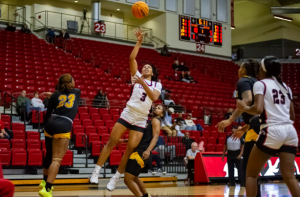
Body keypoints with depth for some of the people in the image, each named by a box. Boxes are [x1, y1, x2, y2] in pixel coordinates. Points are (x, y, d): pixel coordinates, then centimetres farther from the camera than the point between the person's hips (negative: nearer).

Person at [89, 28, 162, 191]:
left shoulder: (157, 84, 8)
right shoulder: (137, 76, 10)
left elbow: (154, 97, -14)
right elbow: (131, 59, -3)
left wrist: (143, 83, -24)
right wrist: (139, 42, -7)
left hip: (141, 120, 0)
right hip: (127, 114, 0)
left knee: (131, 149, -3)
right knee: (111, 142, -6)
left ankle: (116, 177, 10)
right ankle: (96, 171, 0)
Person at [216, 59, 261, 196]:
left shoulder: (244, 81, 0)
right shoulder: (255, 83, 27)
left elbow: (248, 100, -20)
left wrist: (230, 120, -23)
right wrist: (243, 129, 36)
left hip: (257, 126, -9)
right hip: (261, 125, 9)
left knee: (247, 167, -5)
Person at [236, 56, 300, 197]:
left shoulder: (260, 84, 1)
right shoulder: (286, 87, 20)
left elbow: (258, 109, -15)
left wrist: (244, 108, 4)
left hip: (272, 131, -6)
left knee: (251, 174, 9)